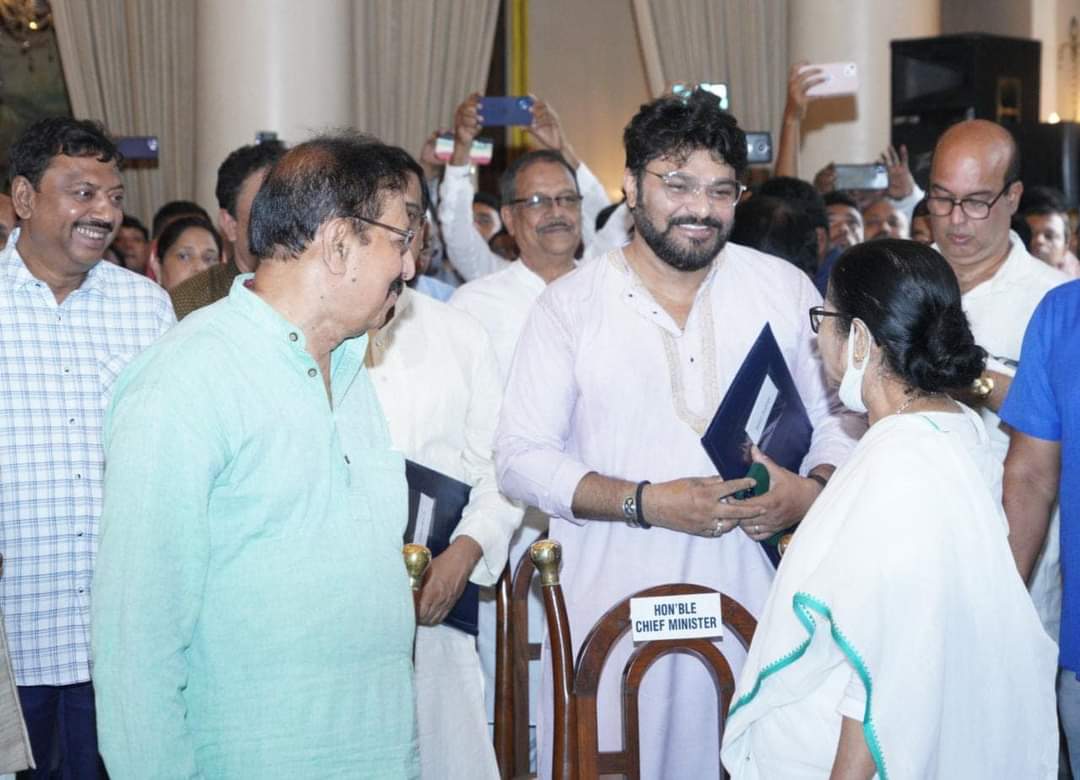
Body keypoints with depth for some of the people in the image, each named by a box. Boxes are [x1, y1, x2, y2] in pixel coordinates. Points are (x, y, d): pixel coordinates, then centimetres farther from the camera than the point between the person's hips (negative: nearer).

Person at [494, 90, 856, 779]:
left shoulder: (785, 289, 7)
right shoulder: (570, 305, 1)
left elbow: (840, 417, 12)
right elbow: (522, 458, -2)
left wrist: (814, 489, -10)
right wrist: (647, 502, -14)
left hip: (752, 599, 1)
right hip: (613, 613, -1)